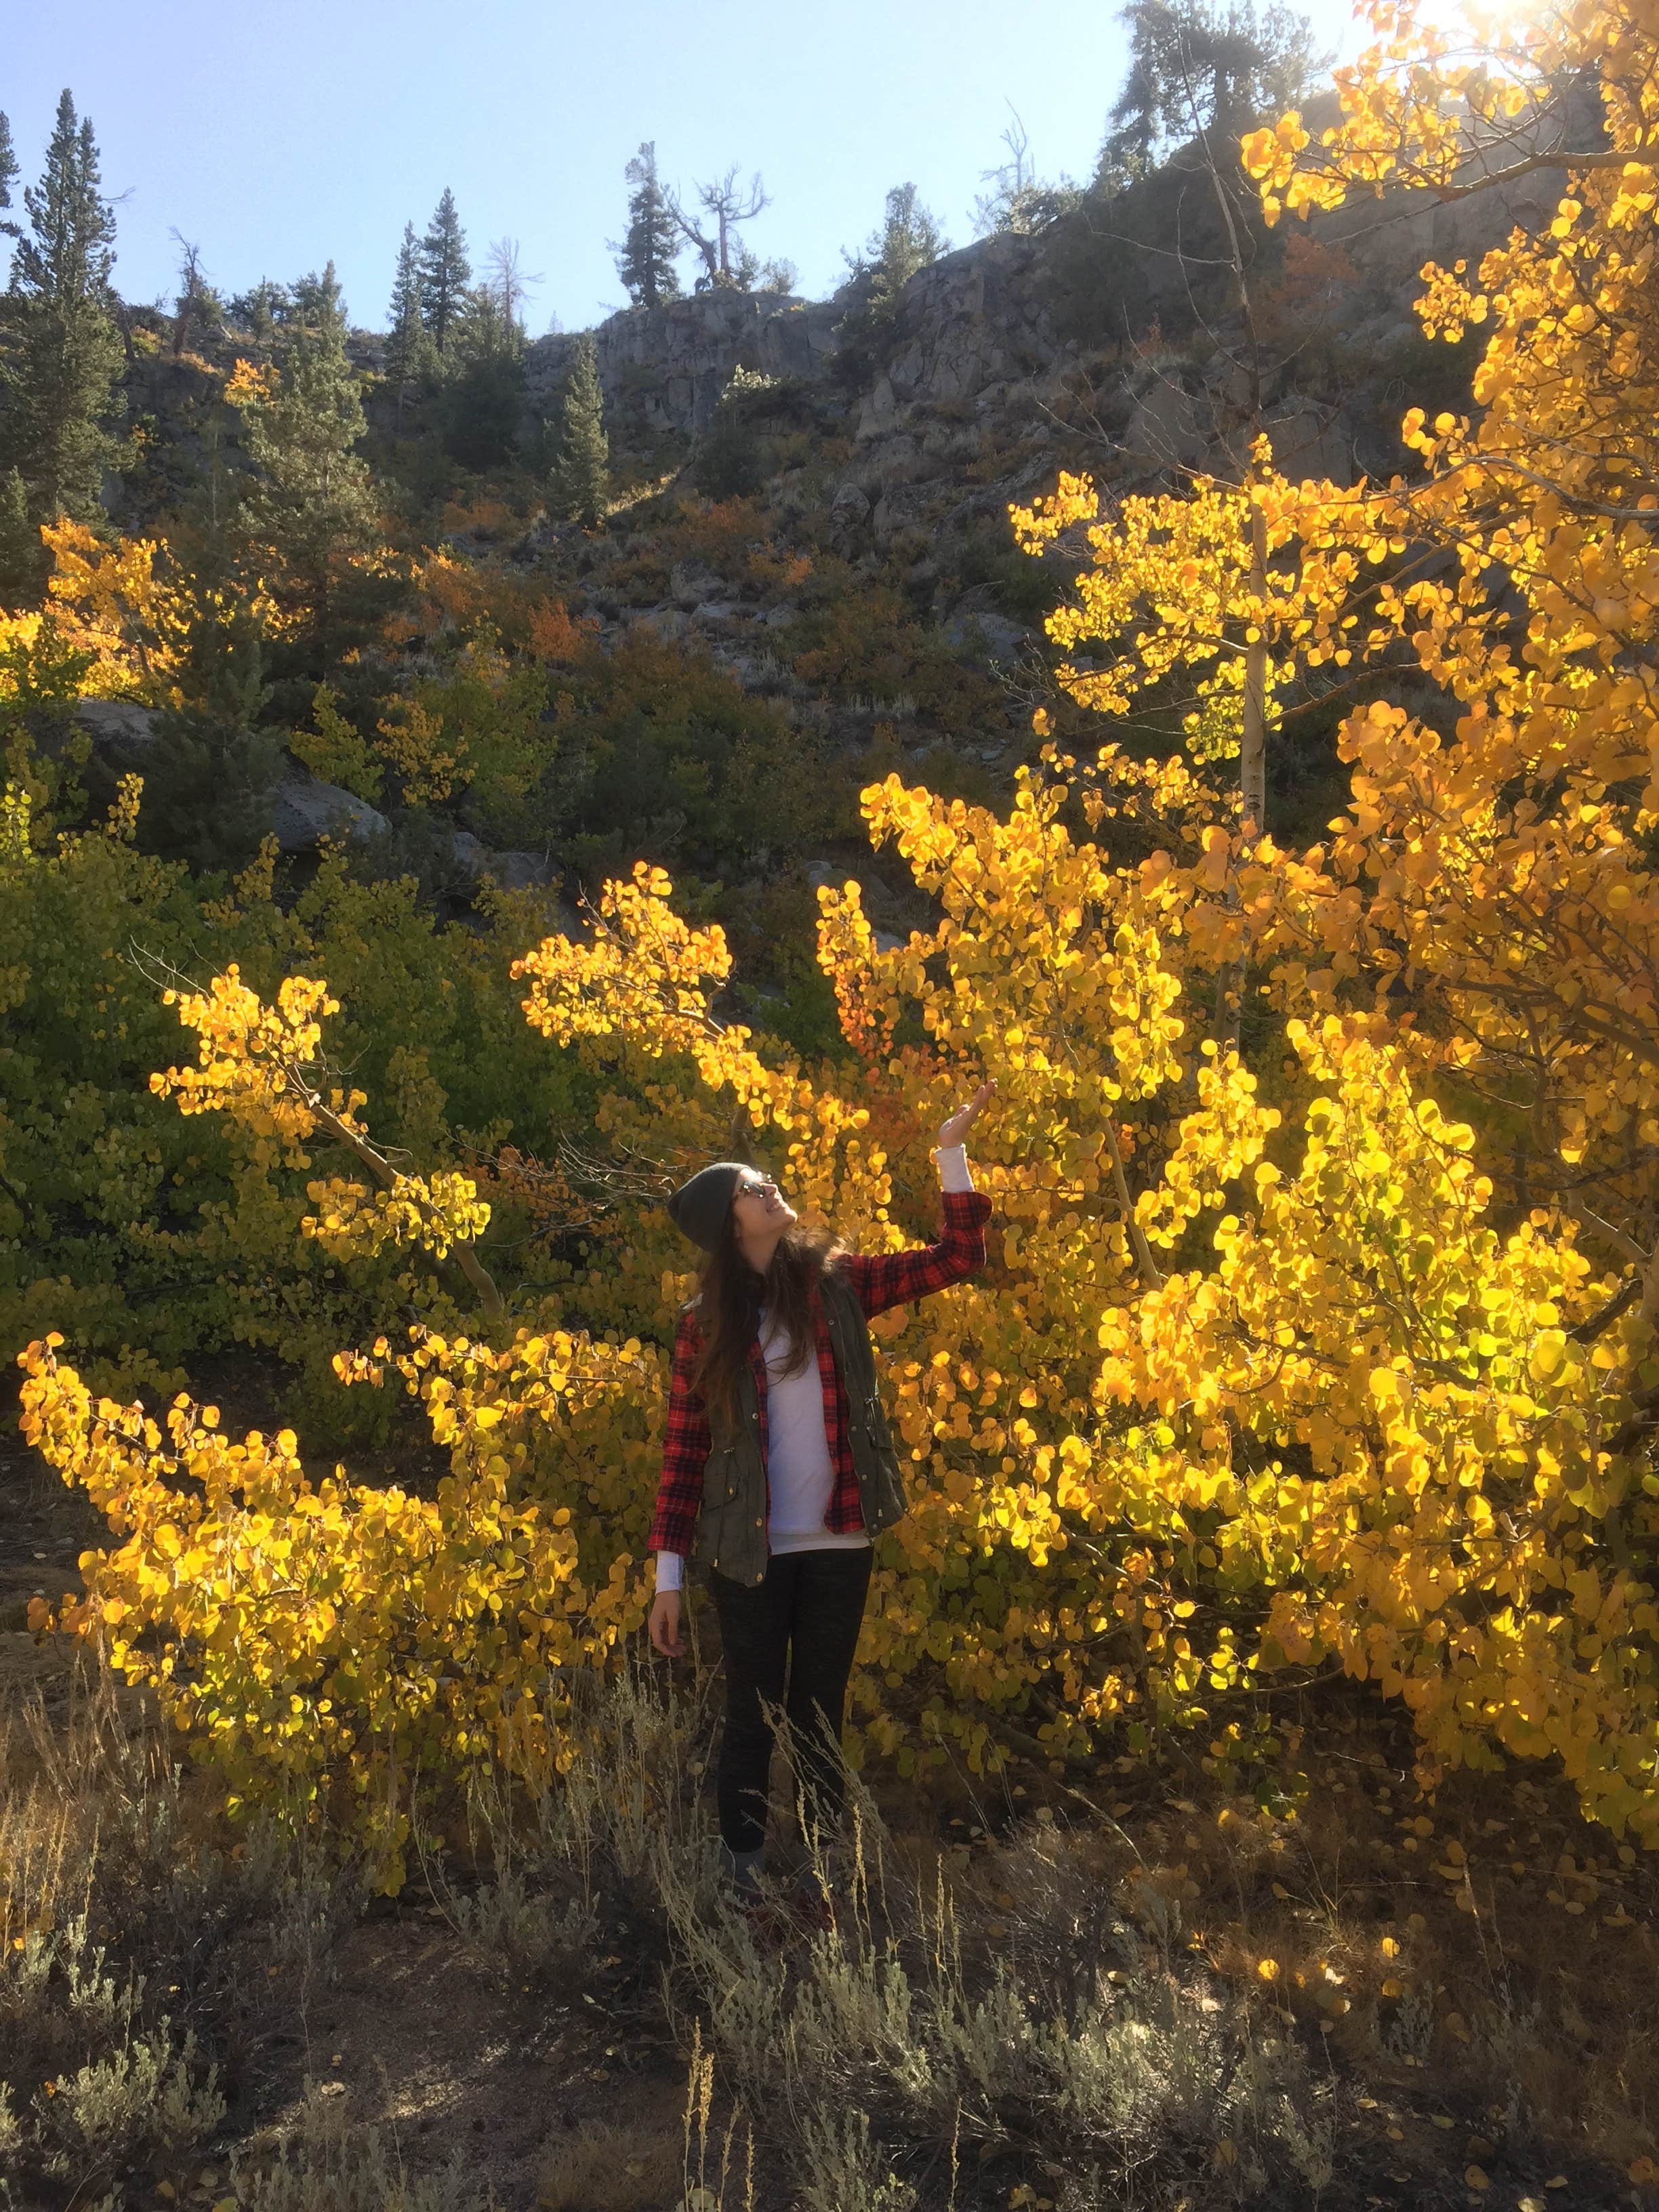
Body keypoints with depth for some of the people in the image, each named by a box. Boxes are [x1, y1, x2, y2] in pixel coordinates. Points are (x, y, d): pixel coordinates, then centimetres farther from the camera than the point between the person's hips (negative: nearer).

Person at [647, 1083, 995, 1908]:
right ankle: (742, 1873, 22)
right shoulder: (706, 1323, -3)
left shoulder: (836, 1283, 2)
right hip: (748, 1552, -2)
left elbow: (956, 1258, 0)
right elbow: (682, 1451, -2)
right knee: (753, 1716, 7)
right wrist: (669, 1575, -4)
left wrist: (950, 1150, -7)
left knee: (821, 1714, 12)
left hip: (839, 1544, 2)